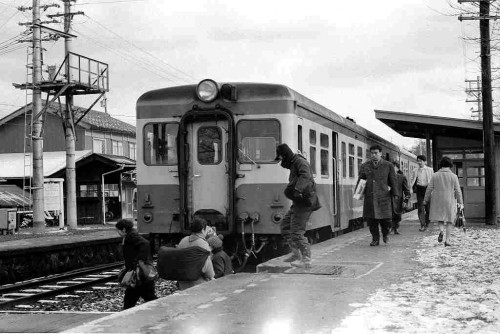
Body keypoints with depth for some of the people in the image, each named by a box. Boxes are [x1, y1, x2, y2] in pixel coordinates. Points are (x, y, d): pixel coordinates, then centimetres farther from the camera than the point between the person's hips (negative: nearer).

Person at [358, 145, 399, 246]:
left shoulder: (388, 166, 5)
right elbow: (360, 180, 14)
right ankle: (375, 239, 14)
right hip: (369, 197, 2)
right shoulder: (365, 166, 10)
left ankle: (385, 234, 23)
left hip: (384, 197, -2)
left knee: (385, 218, -6)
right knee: (371, 219, 0)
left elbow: (393, 181, 7)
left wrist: (395, 195, 2)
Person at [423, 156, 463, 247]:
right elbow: (458, 191, -6)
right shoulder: (453, 176, -5)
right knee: (449, 220, 9)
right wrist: (461, 203, -1)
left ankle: (441, 231, -10)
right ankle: (447, 241, 2)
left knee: (440, 217, 19)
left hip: (438, 201, 1)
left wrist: (425, 200, 8)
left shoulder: (435, 175, -2)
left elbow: (429, 189, -1)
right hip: (449, 201, -1)